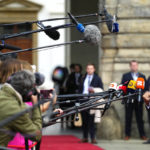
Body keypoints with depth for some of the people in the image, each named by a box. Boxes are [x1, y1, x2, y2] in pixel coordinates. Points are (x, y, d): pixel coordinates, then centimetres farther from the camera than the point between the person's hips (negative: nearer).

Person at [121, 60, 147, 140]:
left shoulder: (142, 76, 13)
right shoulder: (125, 76, 9)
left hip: (139, 100, 1)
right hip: (129, 100, -1)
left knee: (139, 118, 2)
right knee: (128, 118, 1)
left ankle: (142, 135, 4)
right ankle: (127, 134, 5)